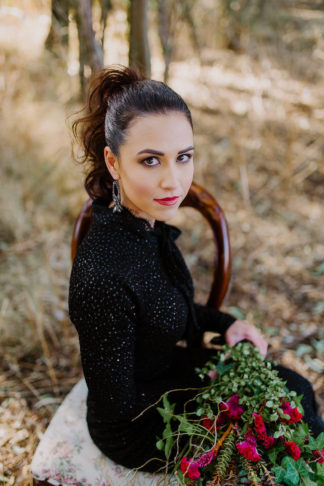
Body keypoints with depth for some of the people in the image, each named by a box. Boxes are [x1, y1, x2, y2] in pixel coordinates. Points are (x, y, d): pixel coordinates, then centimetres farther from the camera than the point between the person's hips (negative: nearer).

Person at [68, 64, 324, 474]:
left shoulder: (148, 223, -11)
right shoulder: (103, 276, -37)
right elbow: (115, 405, -25)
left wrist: (226, 324, -5)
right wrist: (210, 390, -13)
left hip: (169, 366, 7)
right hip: (138, 431, -7)